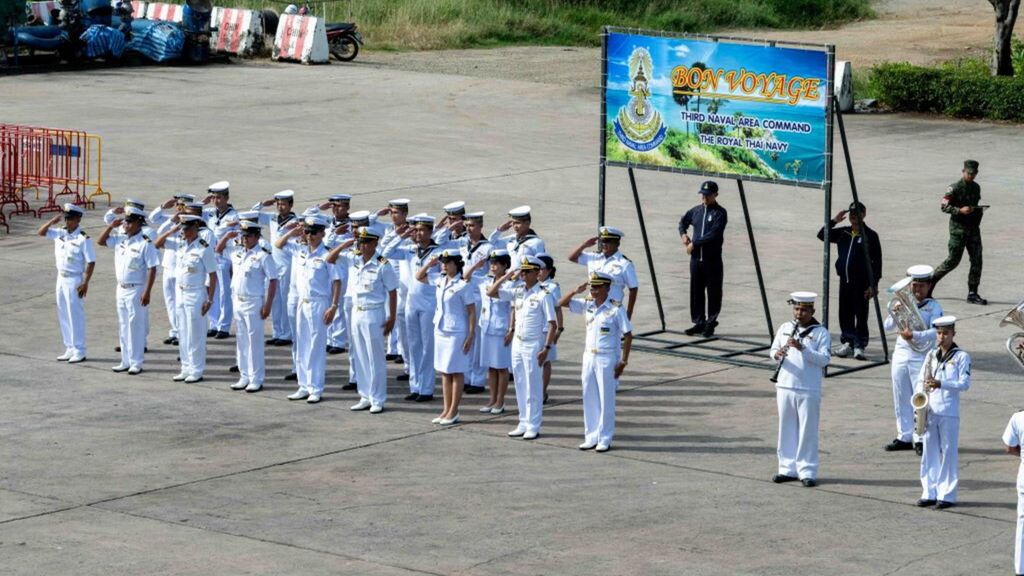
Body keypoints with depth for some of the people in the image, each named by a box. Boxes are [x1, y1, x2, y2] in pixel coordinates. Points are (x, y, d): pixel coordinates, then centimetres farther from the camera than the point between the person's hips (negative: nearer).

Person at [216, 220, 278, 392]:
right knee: (241, 340, 11)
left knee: (255, 341, -2)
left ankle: (256, 379, 3)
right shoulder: (236, 250, 6)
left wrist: (268, 305, -16)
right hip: (237, 301, 7)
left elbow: (273, 281, -12)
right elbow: (219, 249, 23)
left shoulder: (264, 255, -12)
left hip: (254, 303, -7)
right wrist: (227, 236, 3)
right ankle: (244, 376, 18)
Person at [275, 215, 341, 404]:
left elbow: (336, 282, -9)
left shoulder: (326, 256, -9)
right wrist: (293, 232, 2)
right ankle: (304, 387, 16)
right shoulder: (299, 251, 8)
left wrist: (333, 307, -15)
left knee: (316, 347, -2)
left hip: (319, 304, -6)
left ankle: (316, 389, 2)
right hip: (301, 303, 6)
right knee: (301, 347, 9)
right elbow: (278, 244, 18)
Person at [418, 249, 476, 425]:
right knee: (444, 371, 11)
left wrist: (471, 336, -16)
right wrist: (429, 265, 4)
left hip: (456, 333, -7)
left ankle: (453, 412, 5)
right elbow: (419, 277, 22)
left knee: (456, 371, 0)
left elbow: (472, 312, -12)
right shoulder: (440, 281, 7)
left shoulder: (464, 285, -13)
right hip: (440, 330, 7)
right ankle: (446, 410, 18)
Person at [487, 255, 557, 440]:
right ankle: (523, 424, 18)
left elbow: (552, 325, -12)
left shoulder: (542, 295, -11)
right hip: (517, 343, 6)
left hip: (533, 345, -6)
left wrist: (546, 348, -17)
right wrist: (506, 276, -3)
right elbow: (491, 293, 6)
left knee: (533, 387, -1)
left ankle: (533, 426, 5)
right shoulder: (517, 291, 6)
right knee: (520, 386, 10)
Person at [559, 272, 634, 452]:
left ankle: (605, 439, 6)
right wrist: (576, 291, -8)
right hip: (589, 356, 6)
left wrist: (623, 361, -13)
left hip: (607, 359, -6)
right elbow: (562, 303, 8)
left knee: (606, 400, 0)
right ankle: (591, 437, 16)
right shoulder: (587, 305, 4)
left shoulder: (616, 309, -12)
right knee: (589, 398, 9)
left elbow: (628, 336, -10)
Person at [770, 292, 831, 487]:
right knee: (787, 429, 10)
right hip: (785, 387, 4)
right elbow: (773, 351, 9)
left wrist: (802, 348, -24)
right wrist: (777, 354, -15)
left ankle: (807, 471, 5)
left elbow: (824, 359, -13)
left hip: (809, 390, -4)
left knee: (807, 431, 0)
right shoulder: (785, 328, 10)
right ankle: (788, 469, 18)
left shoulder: (821, 333, -3)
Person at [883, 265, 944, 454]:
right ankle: (904, 437, 17)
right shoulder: (902, 303, 11)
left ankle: (920, 439, -3)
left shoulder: (934, 307, -1)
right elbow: (887, 326, 6)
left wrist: (914, 335, -29)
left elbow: (934, 332, -15)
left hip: (922, 357, -5)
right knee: (901, 398, 8)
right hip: (901, 354, 5)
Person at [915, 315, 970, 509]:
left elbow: (965, 383, -10)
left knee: (948, 453, -1)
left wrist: (941, 384, -22)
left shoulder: (961, 357, -1)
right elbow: (920, 380, 14)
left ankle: (947, 495, 2)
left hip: (949, 413, -5)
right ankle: (929, 493, 13)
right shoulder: (931, 355, 13)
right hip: (929, 411, 5)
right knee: (930, 453, 7)